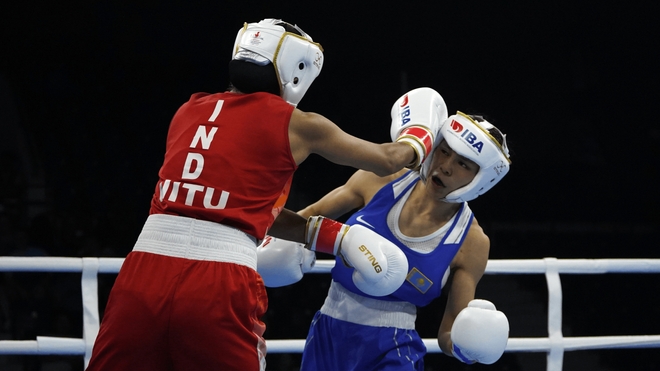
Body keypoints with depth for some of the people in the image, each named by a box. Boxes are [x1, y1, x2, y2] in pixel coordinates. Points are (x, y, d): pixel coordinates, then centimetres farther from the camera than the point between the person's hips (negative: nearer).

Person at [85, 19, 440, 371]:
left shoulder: (189, 111, 20)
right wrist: (419, 137, 48)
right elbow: (387, 160, 26)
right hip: (219, 288, -3)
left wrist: (337, 235, 33)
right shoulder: (296, 125, 9)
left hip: (144, 274, 3)